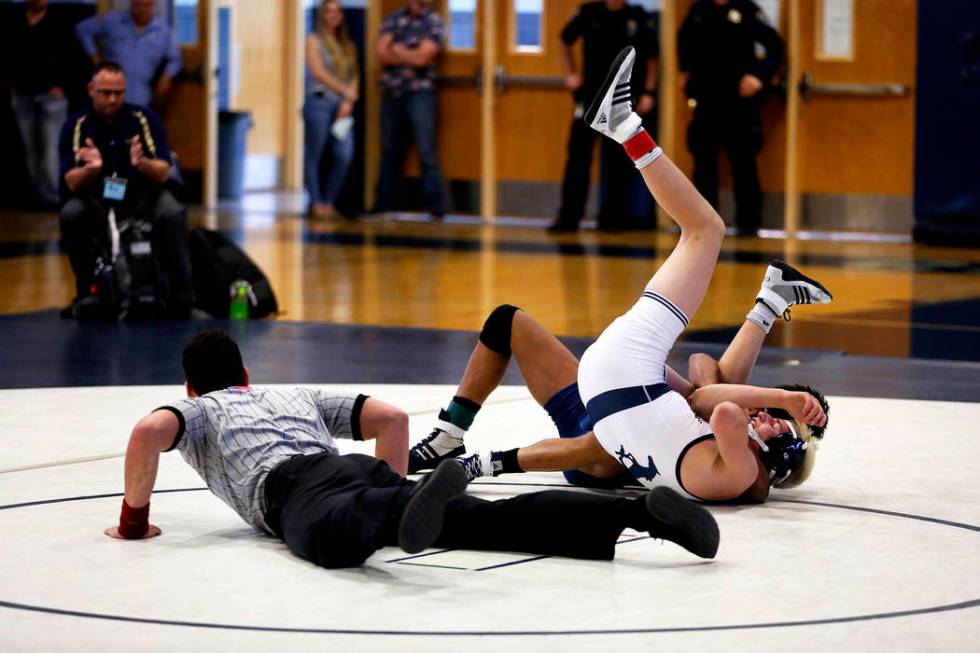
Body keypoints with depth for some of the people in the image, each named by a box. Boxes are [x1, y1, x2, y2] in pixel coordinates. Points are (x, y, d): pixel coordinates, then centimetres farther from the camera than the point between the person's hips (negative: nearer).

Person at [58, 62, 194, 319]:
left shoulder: (144, 119, -5)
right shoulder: (76, 126, -4)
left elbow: (163, 174, -9)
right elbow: (72, 183, -10)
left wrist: (141, 163, -32)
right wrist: (92, 169, -32)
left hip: (143, 197, 0)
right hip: (96, 201, 0)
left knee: (173, 215, -31)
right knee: (70, 215, -31)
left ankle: (182, 296, -27)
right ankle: (87, 292, -18)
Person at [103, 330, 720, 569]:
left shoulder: (197, 410, 29)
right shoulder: (296, 396, 43)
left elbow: (148, 432, 5)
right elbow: (391, 416, 33)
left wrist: (134, 518, 17)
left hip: (293, 487, -5)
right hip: (359, 470, 5)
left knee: (332, 538, -42)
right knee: (500, 518, -15)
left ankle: (403, 513, -77)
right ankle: (636, 509, -36)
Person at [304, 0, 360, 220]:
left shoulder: (348, 46, 19)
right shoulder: (314, 41, 5)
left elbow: (355, 76, 13)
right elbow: (319, 73, -5)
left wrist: (349, 101, -3)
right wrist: (345, 91, -8)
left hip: (343, 107, 4)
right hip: (319, 102, -4)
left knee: (345, 156, -7)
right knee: (314, 155, -3)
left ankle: (328, 202, 4)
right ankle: (316, 203, 2)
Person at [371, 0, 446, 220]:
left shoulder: (434, 22, -1)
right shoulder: (394, 19, 11)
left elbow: (422, 57, -12)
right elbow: (381, 53, 1)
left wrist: (397, 51, 2)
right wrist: (409, 56, -7)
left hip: (420, 92, -4)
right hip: (392, 93, 4)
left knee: (426, 150, -10)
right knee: (390, 150, 10)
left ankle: (436, 208, -11)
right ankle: (383, 205, 18)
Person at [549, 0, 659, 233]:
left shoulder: (639, 19, -3)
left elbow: (652, 56, 6)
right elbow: (566, 41, 15)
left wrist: (648, 92, -1)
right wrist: (570, 73, 8)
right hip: (590, 92, 1)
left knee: (619, 159, 4)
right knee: (578, 155, -4)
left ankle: (613, 217, 14)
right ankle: (568, 217, 0)